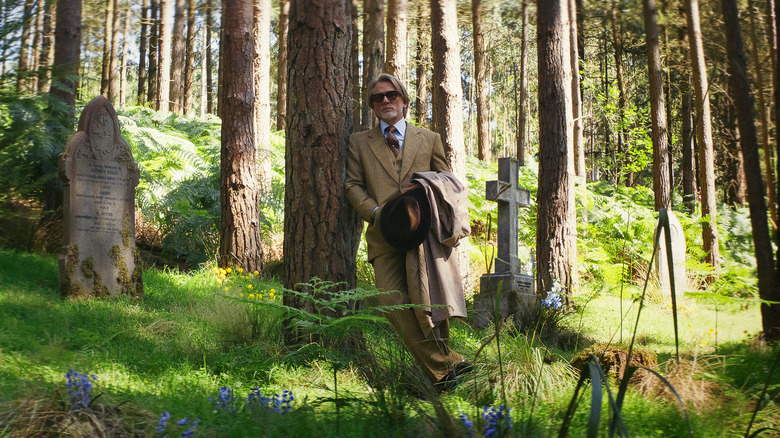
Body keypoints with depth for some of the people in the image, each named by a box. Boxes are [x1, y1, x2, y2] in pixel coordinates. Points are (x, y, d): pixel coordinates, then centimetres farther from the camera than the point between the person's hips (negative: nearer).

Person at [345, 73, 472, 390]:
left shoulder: (429, 139, 21)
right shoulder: (359, 142, 20)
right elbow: (353, 185, 12)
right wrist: (377, 212, -5)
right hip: (384, 234, 1)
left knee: (422, 283, -27)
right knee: (394, 300, -15)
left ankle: (442, 352, -11)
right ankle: (444, 366, -9)